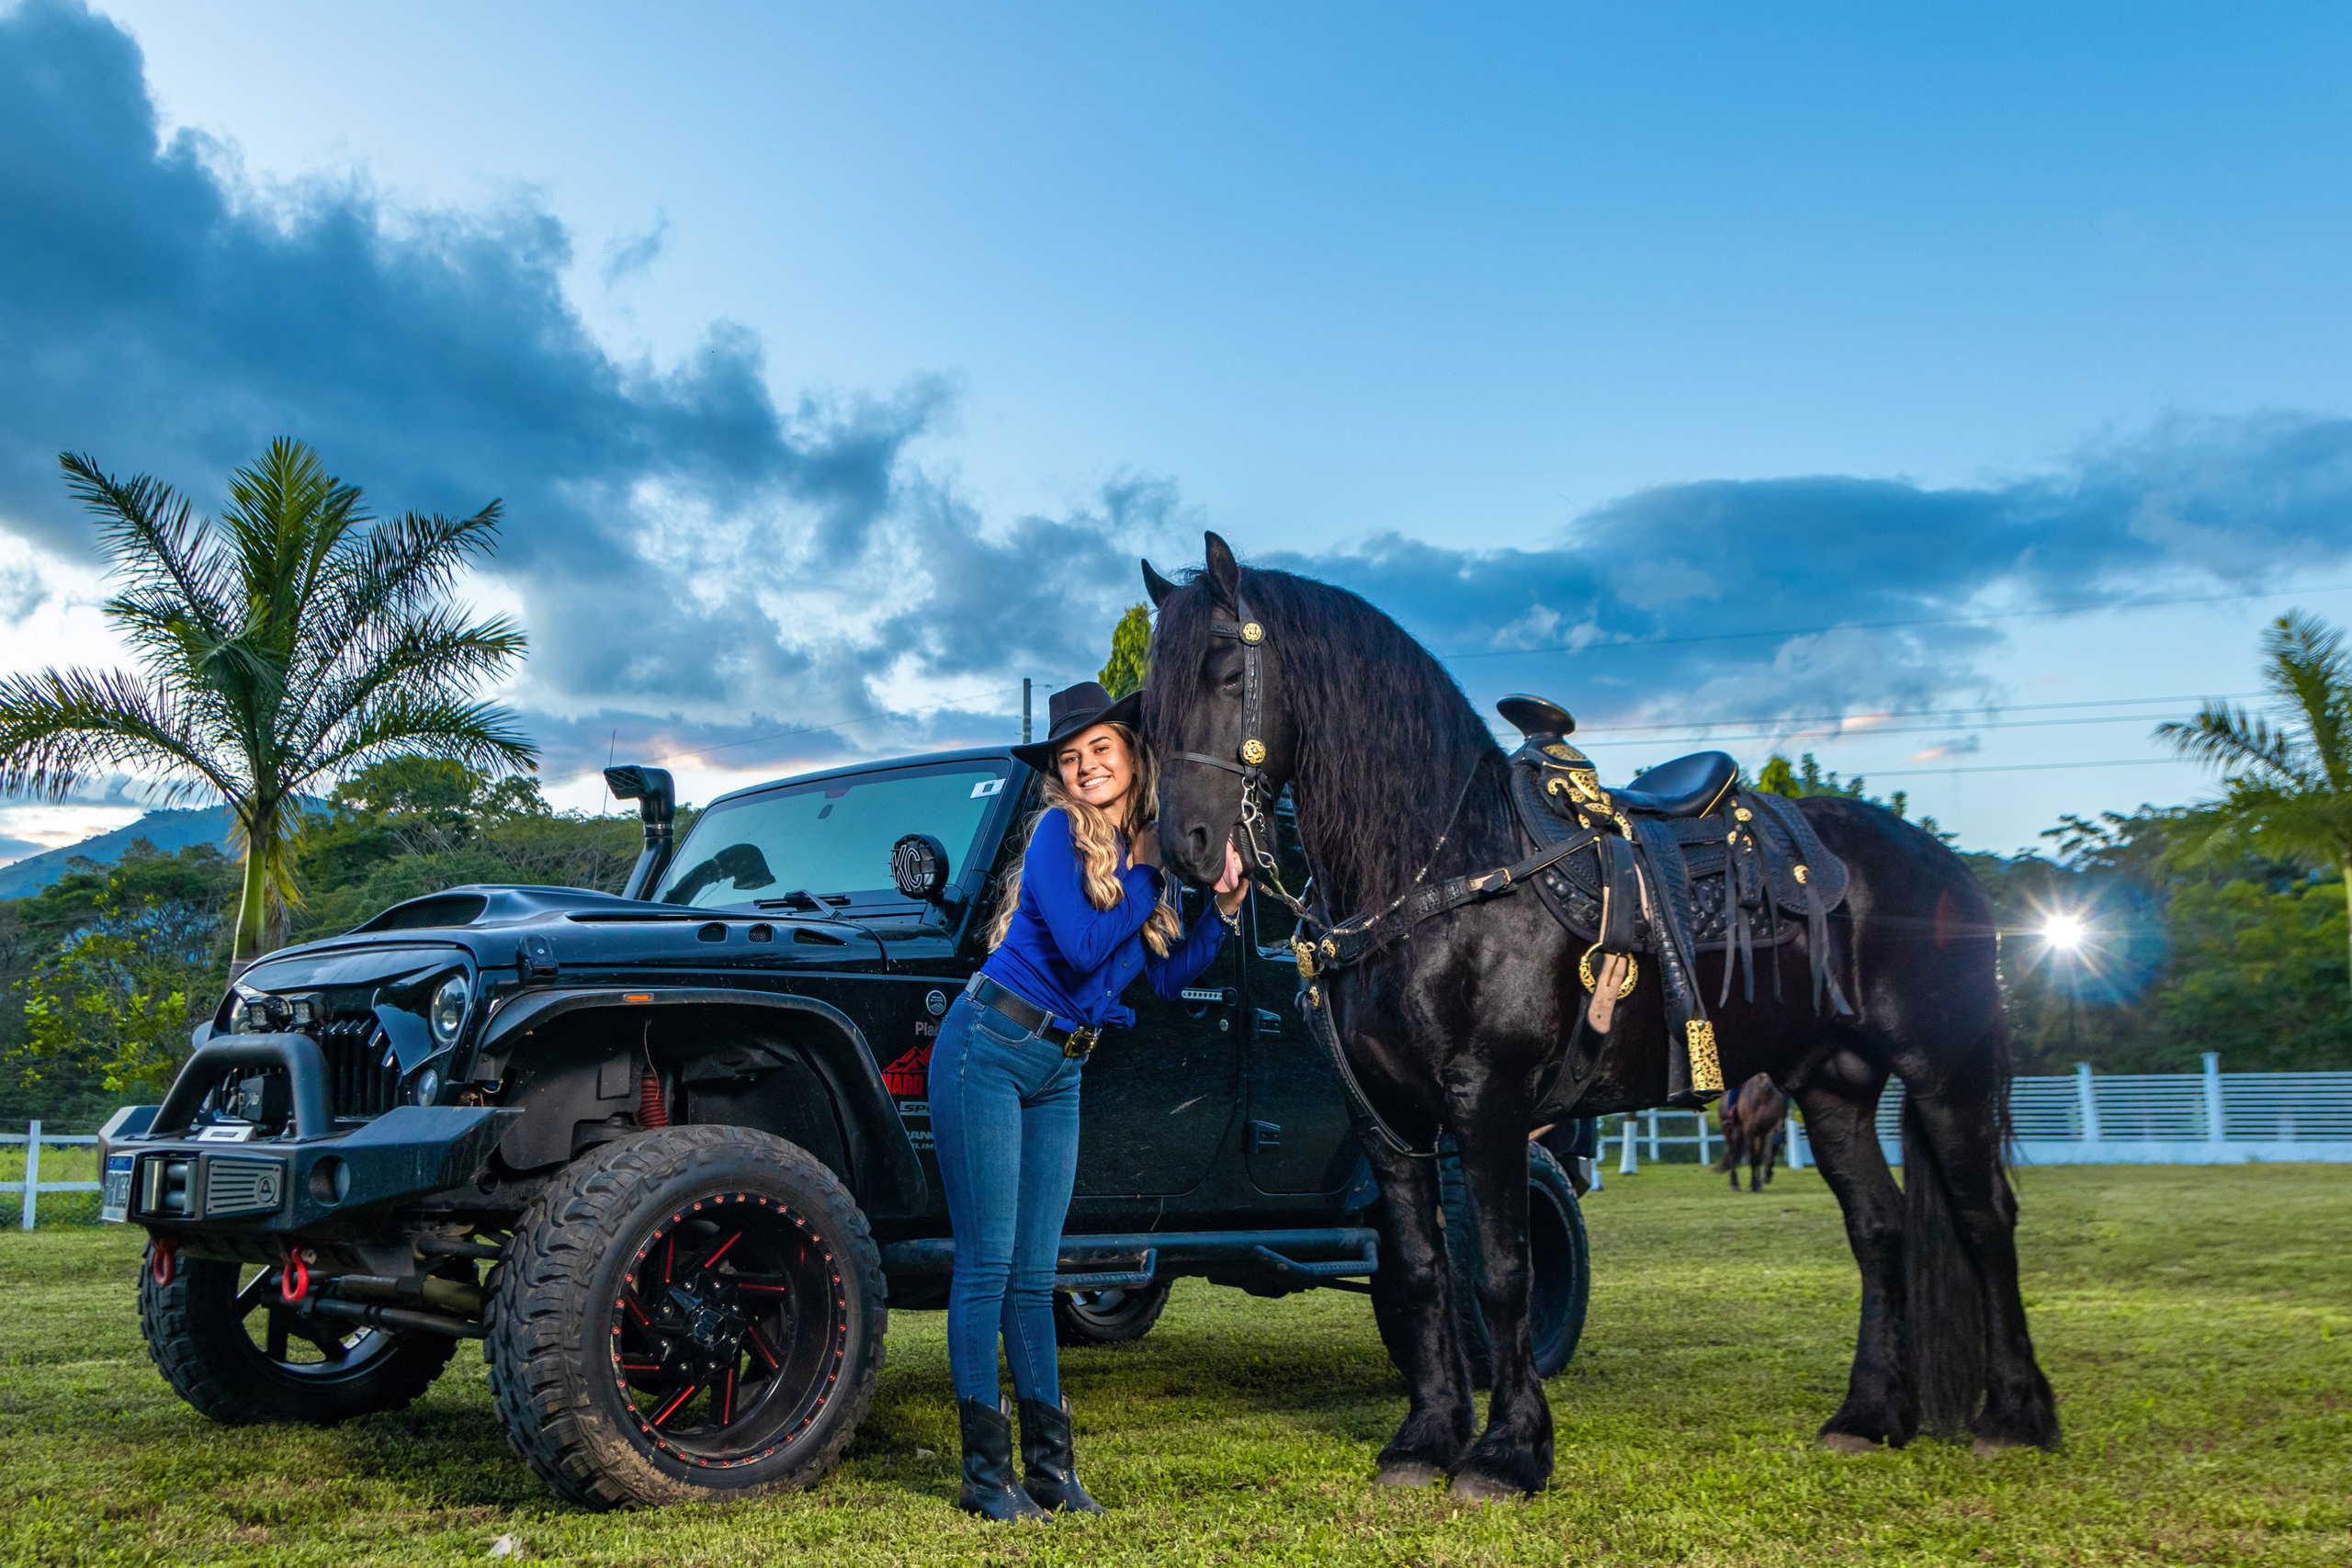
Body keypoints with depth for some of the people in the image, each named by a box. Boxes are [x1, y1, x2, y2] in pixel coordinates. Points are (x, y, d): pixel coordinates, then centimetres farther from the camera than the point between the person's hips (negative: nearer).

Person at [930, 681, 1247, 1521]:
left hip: (1060, 1073, 6)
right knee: (987, 1264, -4)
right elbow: (1081, 945, -22)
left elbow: (1167, 975, 13)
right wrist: (1150, 870, -13)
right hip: (989, 1050, -6)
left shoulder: (1142, 850, 10)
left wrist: (1226, 906, 2)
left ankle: (1050, 1466, 15)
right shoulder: (1059, 830, -10)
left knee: (1033, 1276, 10)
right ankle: (985, 1473, 3)